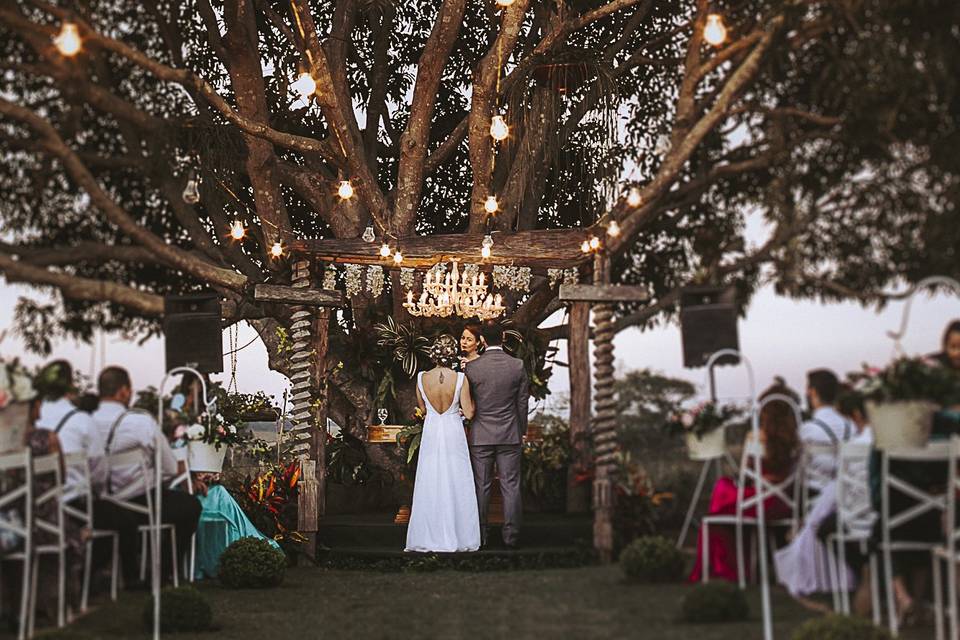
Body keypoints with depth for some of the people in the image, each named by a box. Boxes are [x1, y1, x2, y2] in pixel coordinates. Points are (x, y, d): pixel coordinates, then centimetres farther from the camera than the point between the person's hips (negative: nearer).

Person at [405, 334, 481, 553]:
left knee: (430, 485, 10)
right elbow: (469, 412, -10)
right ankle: (457, 537, 11)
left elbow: (422, 408, 7)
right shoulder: (460, 379, -16)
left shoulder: (422, 378, -8)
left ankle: (428, 537, 14)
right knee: (456, 486, 7)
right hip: (453, 435, -2)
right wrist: (469, 394, 6)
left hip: (431, 433, 2)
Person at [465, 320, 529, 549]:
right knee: (510, 486, 5)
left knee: (481, 486, 7)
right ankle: (511, 536, 7)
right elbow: (522, 402, 3)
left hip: (480, 435, 0)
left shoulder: (472, 367, -8)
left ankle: (479, 535, 13)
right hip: (510, 435, 0)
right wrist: (521, 431, 14)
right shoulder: (517, 366, -5)